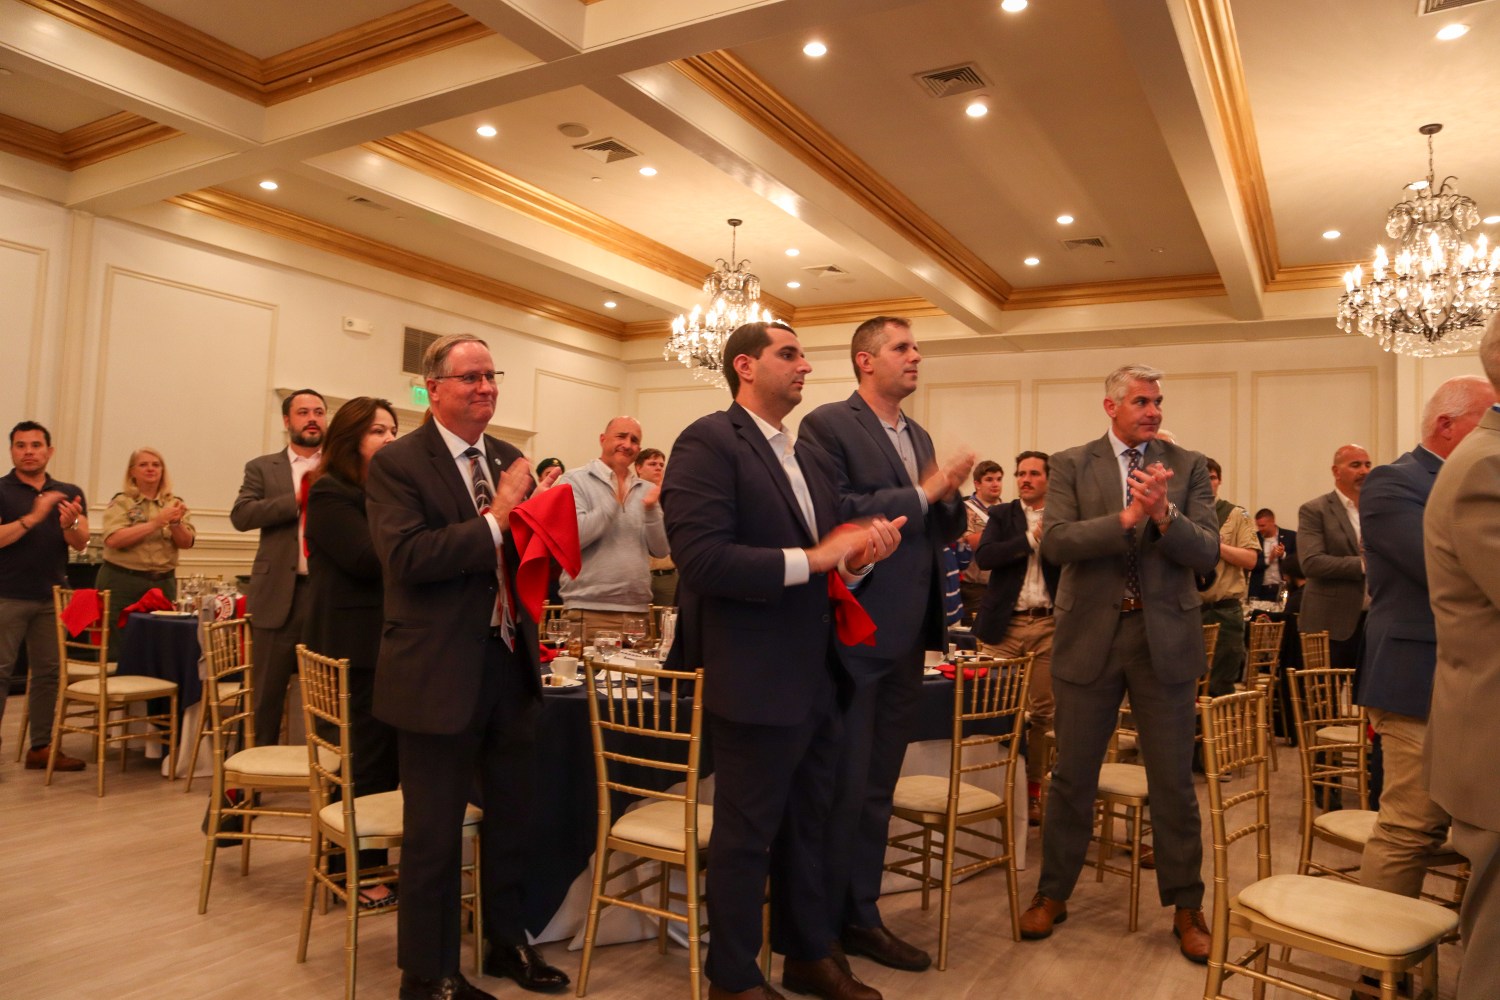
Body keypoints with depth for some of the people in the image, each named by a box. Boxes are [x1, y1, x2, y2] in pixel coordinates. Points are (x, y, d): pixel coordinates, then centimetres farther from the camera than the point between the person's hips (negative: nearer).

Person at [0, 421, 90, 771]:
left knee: (48, 671, 5)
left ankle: (41, 746, 11)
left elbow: (81, 543, 0)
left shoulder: (69, 493, 9)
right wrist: (33, 517, -23)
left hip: (52, 598, 3)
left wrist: (69, 524, -20)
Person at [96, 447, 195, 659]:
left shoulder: (174, 503, 10)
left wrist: (175, 523, -17)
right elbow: (113, 539, -15)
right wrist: (155, 523, -20)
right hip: (123, 584, -3)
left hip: (163, 584, 3)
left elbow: (187, 543, 2)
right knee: (120, 652, -1)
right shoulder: (121, 502, 0)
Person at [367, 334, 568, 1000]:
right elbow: (406, 556, -22)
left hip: (511, 664, 6)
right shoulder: (397, 464, -9)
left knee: (512, 815, 19)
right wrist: (495, 517, -23)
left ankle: (506, 942, 40)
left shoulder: (511, 461, 9)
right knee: (434, 831, 8)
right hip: (440, 672, -6)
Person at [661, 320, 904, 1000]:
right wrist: (811, 559, -22)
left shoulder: (811, 459, 14)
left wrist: (859, 557, -6)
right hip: (755, 683, -8)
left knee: (807, 828, 21)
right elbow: (701, 558, -24)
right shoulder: (709, 442, -12)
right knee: (746, 837, 8)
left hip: (817, 680, 8)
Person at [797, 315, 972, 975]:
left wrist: (951, 495, -5)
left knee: (878, 788, 16)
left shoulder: (919, 436, 15)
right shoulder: (827, 425, -9)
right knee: (842, 788, 3)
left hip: (908, 638, 8)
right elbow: (833, 514, -21)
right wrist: (920, 494, -17)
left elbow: (941, 531, 15)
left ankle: (861, 916, 31)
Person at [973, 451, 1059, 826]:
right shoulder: (1001, 515, 7)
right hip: (1005, 624, 0)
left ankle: (1032, 790, 18)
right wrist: (1030, 538, -13)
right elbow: (983, 556, -9)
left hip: (1049, 625, 1)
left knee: (1041, 712, 6)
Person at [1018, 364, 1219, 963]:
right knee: (1072, 775, 10)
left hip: (1165, 637, 1)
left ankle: (1186, 907, 28)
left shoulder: (1187, 467, 3)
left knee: (1173, 781, 9)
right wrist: (1124, 519, -24)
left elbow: (1207, 554, -6)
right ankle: (1053, 893, 29)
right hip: (1089, 635, 0)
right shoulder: (1071, 465, 1)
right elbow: (1054, 542, -13)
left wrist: (1164, 514, -23)